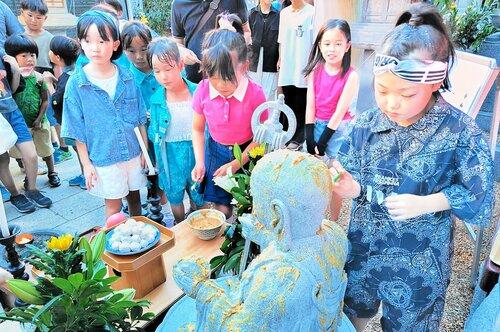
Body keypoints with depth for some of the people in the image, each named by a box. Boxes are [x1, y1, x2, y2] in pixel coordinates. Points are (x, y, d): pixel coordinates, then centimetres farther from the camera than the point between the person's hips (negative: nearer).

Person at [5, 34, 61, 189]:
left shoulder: (38, 77, -6)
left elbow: (45, 100, -4)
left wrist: (39, 119, -9)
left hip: (39, 122, 0)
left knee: (46, 150, 14)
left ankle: (52, 173, 32)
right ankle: (29, 176, 31)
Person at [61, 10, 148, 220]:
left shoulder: (127, 77, -4)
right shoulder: (76, 83, -10)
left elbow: (140, 118, 3)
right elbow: (77, 129, -5)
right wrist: (86, 164, -5)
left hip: (133, 153, 3)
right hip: (103, 159, -2)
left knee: (134, 196, 19)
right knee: (113, 205, 10)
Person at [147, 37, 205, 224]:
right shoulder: (156, 99, -7)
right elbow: (153, 131, 3)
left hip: (196, 152, -1)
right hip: (170, 156, 1)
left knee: (199, 196, 14)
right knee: (175, 196, 19)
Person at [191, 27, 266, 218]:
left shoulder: (255, 94, -22)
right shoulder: (203, 91, -16)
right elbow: (198, 130, -2)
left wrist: (236, 164, -17)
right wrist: (199, 162, -12)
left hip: (246, 152, -1)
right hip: (216, 151, 2)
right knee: (221, 209, 4)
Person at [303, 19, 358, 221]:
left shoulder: (351, 76, -14)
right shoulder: (315, 70, -3)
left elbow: (340, 112, -15)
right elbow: (310, 105, -4)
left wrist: (322, 141, -13)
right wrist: (309, 138, -9)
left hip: (338, 129, -4)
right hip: (316, 125, 4)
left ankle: (333, 224, 24)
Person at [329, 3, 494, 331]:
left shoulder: (461, 132, -18)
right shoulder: (365, 125, -11)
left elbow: (479, 199, -13)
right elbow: (352, 179, -4)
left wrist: (425, 203, -26)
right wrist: (350, 186, -26)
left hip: (419, 264, -2)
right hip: (362, 250, 3)